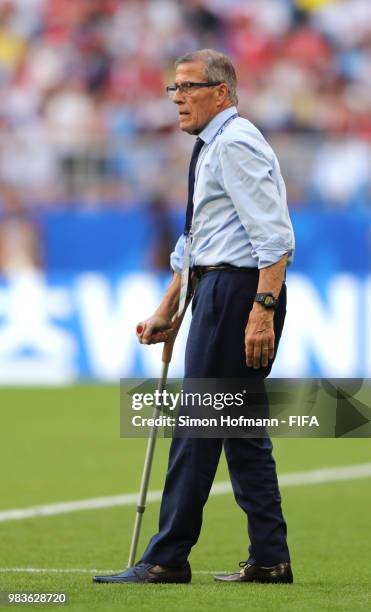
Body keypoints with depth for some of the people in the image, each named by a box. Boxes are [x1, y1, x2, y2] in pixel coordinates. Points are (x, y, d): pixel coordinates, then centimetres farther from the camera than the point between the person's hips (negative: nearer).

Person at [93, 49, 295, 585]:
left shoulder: (235, 144, -13)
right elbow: (194, 243, 27)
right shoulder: (211, 148, 20)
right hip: (219, 287, 10)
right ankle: (269, 559, 10)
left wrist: (262, 310, -27)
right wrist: (168, 311, 26)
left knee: (199, 426, -7)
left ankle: (167, 559, -4)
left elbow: (275, 236, -21)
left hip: (238, 289, -10)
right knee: (241, 429, 9)